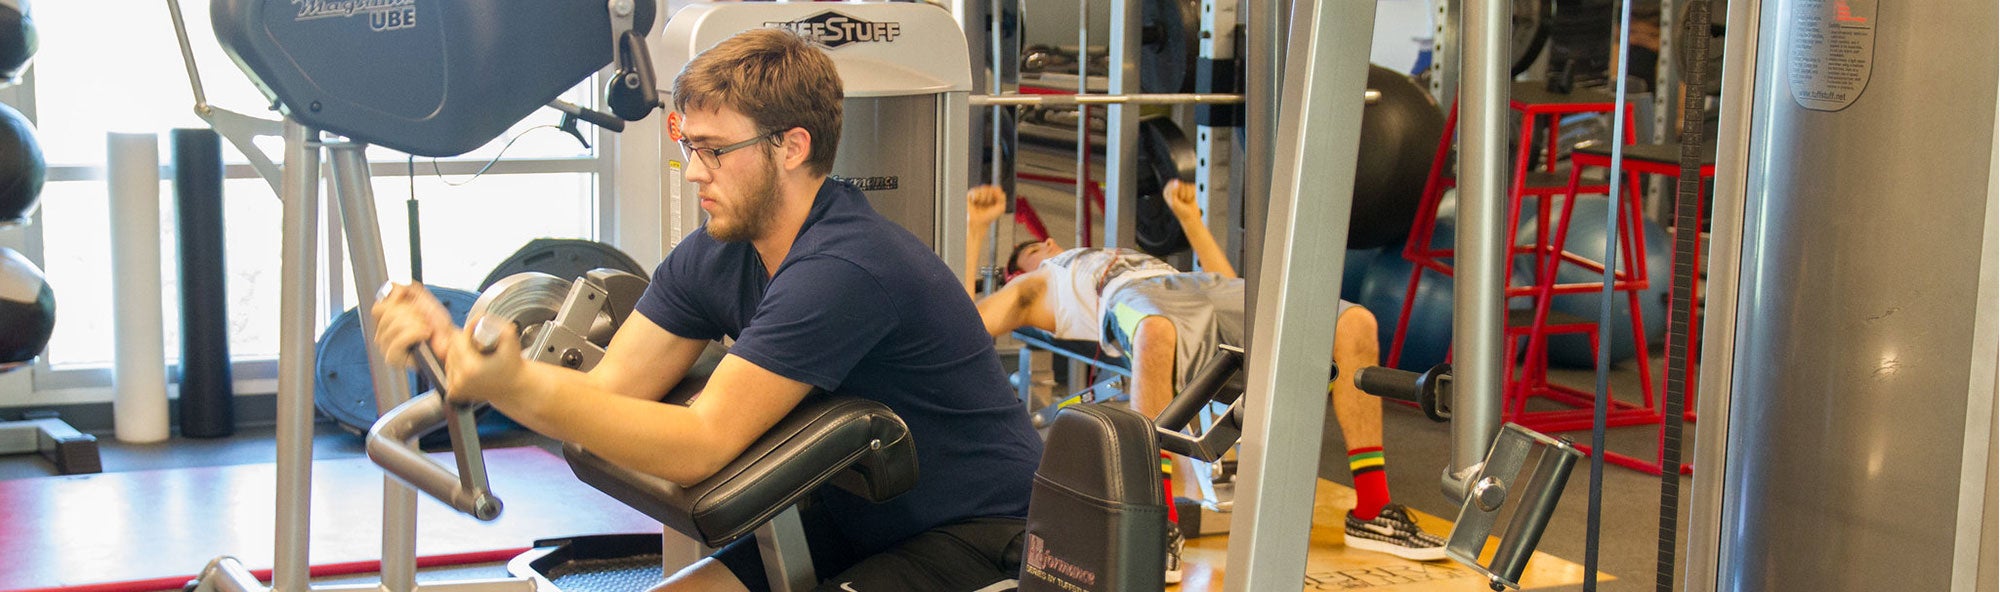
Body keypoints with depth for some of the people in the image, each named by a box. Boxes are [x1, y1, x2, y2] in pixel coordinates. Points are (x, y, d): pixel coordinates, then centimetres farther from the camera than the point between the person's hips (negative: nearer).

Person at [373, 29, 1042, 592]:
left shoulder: (847, 269, -28)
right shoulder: (716, 257, -1)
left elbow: (700, 444, -30)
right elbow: (608, 392, -6)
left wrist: (517, 385, -38)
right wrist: (454, 345, -19)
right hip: (855, 524, 8)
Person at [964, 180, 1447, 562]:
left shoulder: (1126, 260, 47)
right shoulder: (1035, 287, 33)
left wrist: (1189, 216, 46)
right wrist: (975, 227, 19)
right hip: (1133, 300, -5)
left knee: (1355, 324, -18)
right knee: (1156, 334, -47)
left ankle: (1372, 511, -16)